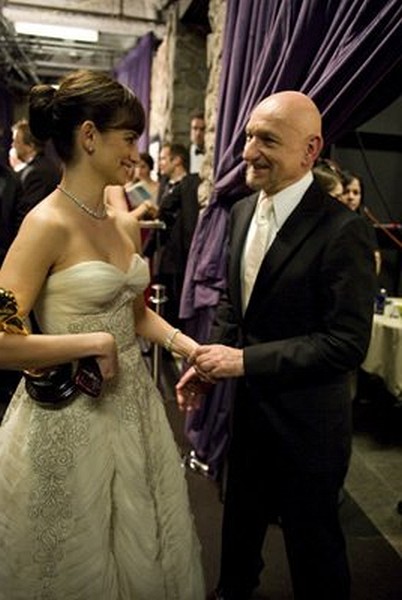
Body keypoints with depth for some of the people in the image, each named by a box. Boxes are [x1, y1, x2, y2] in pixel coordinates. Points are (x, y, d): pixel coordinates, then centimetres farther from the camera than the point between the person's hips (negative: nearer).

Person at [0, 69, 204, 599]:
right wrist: (94, 343, -20)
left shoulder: (126, 224, 5)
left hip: (134, 403, 7)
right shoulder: (48, 224, -18)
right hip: (71, 415, -7)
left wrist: (189, 347, 0)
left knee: (145, 549, 23)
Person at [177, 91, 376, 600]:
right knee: (241, 515, 29)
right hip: (250, 403, 7)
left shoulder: (341, 229, -23)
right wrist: (210, 360, -4)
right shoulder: (242, 212, 1)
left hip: (307, 419, -7)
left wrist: (245, 360, -25)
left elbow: (348, 342, -24)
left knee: (311, 539, 16)